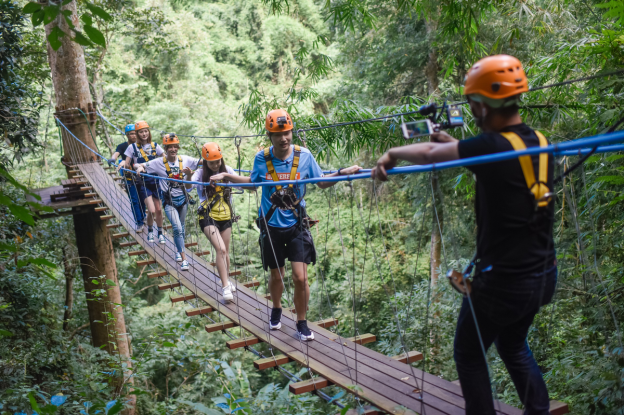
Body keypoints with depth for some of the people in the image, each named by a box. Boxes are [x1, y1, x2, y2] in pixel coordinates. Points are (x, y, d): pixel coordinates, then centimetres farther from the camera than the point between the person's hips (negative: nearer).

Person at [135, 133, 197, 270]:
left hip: (183, 198, 4)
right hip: (169, 201, -4)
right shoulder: (159, 163, -9)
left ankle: (179, 251, 40)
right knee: (177, 228, -16)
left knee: (181, 227, 18)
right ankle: (183, 259, -10)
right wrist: (139, 167, -27)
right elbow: (138, 166, -5)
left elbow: (201, 163, 8)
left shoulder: (184, 160, -3)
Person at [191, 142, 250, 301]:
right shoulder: (201, 173, -8)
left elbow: (243, 181, -13)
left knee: (225, 251, 14)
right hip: (208, 217, -4)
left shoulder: (226, 170, 0)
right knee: (220, 249, -18)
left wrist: (224, 175, -28)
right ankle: (225, 287, -12)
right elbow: (189, 186, -26)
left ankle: (226, 281, 34)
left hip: (225, 216, 4)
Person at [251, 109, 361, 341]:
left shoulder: (304, 155, -9)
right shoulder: (262, 159, -8)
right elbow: (252, 182, 10)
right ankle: (276, 310, 46)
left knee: (300, 278, -8)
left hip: (296, 225, -1)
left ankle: (302, 324, 13)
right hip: (271, 226, 1)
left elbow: (321, 182, 1)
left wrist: (342, 173, -14)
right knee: (276, 276, 16)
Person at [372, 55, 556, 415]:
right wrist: (457, 146, 21)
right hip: (543, 276, 8)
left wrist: (393, 153, 8)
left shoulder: (491, 147, -22)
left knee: (470, 356, 14)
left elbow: (430, 153, -10)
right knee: (514, 347, 29)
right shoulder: (539, 142, 0)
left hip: (504, 281, -8)